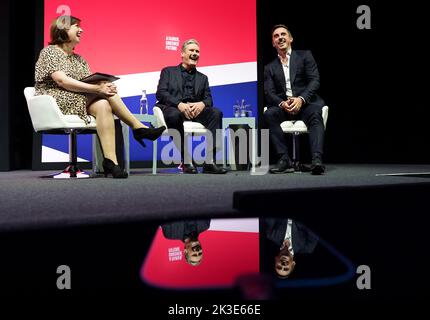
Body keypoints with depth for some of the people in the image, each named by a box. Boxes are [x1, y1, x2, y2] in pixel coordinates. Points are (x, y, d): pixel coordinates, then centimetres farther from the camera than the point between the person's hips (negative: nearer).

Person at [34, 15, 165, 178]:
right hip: (57, 102, -6)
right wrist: (96, 88, -25)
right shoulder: (49, 51, 0)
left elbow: (91, 82, 7)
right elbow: (62, 81, -17)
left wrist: (103, 86, -18)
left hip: (81, 101, 6)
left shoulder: (79, 59, 22)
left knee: (103, 105, -26)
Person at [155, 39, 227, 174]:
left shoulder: (202, 78, 28)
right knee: (175, 115, -39)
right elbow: (160, 93, 2)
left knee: (216, 112, -27)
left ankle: (209, 162, -33)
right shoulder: (168, 71, 18)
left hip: (195, 111, 3)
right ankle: (186, 161, -31)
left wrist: (202, 104, -14)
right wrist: (179, 104, -17)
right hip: (173, 109, -3)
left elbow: (208, 98, 14)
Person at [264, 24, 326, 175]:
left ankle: (317, 159, -46)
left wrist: (301, 99, -18)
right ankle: (284, 159, -31)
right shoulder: (270, 67, 19)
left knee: (315, 113, -34)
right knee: (269, 114, -29)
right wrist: (282, 103, -17)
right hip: (283, 106, 2)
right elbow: (269, 93, 6)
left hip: (306, 103, -2)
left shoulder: (305, 56, 13)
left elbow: (315, 81, 0)